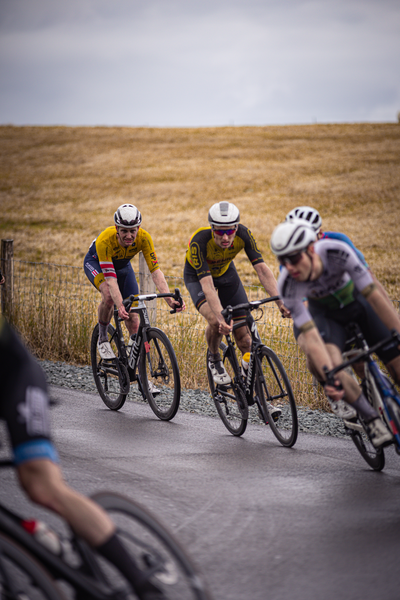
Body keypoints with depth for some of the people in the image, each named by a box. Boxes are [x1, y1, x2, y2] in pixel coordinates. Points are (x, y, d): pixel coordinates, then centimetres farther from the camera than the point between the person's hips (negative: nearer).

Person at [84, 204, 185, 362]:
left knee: (133, 320, -6)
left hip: (122, 265, 4)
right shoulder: (105, 240, -41)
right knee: (108, 295, -34)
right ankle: (102, 338, -12)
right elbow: (111, 279, -45)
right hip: (96, 263, -3)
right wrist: (120, 306, -59)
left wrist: (169, 300, -49)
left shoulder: (144, 238, -33)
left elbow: (155, 271, -36)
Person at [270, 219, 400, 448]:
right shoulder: (288, 284, -33)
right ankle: (372, 420, -11)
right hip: (325, 312, 0)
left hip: (356, 299, 0)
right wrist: (328, 376, -45)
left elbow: (374, 296, -34)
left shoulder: (337, 252, -37)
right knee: (331, 366, -28)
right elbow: (311, 335, -34)